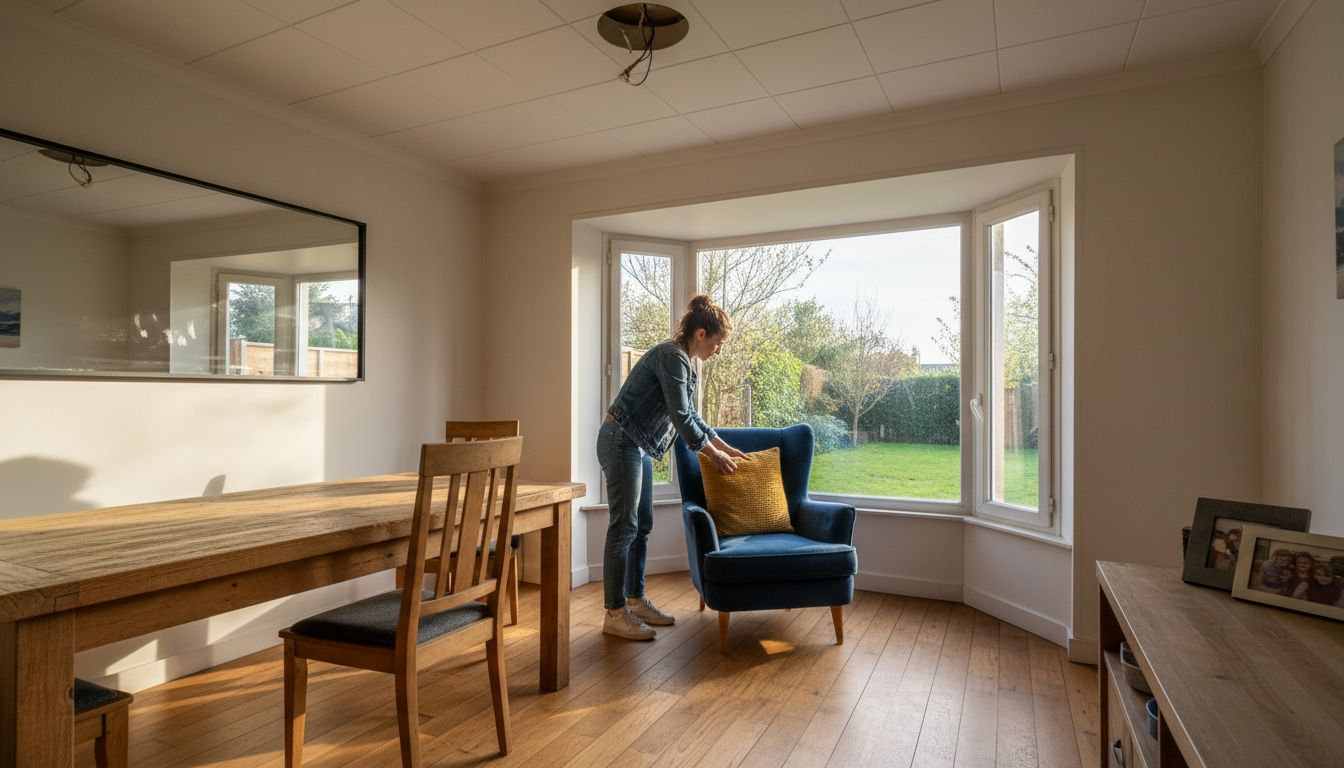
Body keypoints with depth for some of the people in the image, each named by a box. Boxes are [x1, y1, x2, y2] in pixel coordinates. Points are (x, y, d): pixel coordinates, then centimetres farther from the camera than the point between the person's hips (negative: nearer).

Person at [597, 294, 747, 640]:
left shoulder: (683, 362, 14)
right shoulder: (672, 356, -17)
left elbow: (691, 414, 22)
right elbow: (680, 418, -19)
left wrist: (724, 446, 20)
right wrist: (712, 453, -8)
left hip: (638, 446, 10)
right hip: (621, 442, -10)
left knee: (642, 525, 12)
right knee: (624, 526, -6)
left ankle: (635, 601, 23)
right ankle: (614, 614, 2)